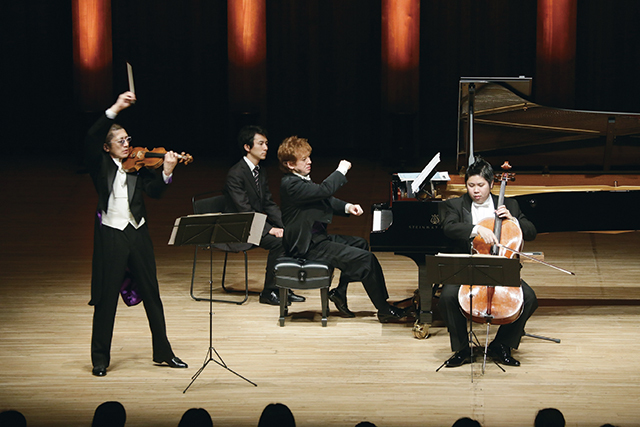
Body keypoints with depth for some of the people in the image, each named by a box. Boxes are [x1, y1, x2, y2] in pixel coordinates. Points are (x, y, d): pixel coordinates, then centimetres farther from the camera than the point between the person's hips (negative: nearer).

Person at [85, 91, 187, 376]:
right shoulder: (100, 166, -1)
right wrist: (115, 109, -27)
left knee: (151, 293, 9)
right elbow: (91, 139, -19)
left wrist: (166, 173, -25)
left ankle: (163, 352, 20)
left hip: (138, 233, 3)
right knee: (106, 297, 0)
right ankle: (100, 358, 10)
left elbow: (154, 191, -6)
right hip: (110, 234, -3)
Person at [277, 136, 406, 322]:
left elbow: (326, 200, 17)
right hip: (309, 246, -11)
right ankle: (384, 311, -6)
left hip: (316, 237, 11)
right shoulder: (291, 185, -21)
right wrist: (341, 171, -16)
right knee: (365, 258, -14)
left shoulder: (300, 181, 13)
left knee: (359, 243, 25)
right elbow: (324, 190, -32)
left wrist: (347, 207, -1)